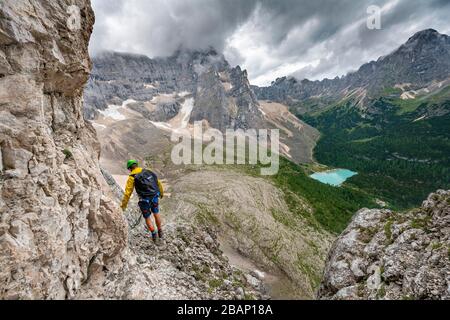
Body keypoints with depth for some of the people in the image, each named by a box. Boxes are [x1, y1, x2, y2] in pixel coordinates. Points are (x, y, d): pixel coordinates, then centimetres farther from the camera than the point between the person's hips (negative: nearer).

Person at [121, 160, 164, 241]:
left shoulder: (132, 177, -6)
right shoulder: (148, 171, 5)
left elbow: (128, 192, -9)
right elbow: (158, 183, 12)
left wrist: (123, 205, -1)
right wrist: (161, 192, 27)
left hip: (145, 200, -4)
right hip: (155, 197, 4)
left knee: (147, 218, 20)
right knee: (156, 213, 27)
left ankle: (154, 233, 15)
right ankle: (160, 231, 38)